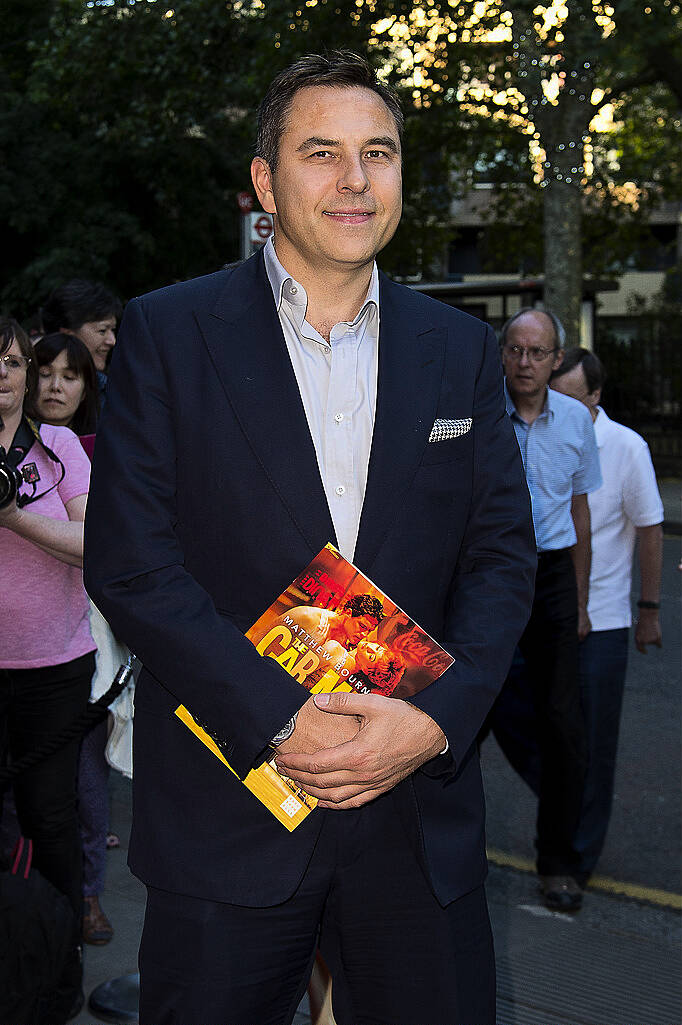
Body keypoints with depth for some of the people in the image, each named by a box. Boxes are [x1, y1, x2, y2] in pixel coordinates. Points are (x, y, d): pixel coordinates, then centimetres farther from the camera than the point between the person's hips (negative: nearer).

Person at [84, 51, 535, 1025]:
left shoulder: (462, 350, 8)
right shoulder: (167, 333, -2)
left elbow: (504, 553, 5)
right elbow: (129, 560, -8)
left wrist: (436, 718, -11)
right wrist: (280, 720, -17)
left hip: (420, 811, 3)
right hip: (224, 811, -2)